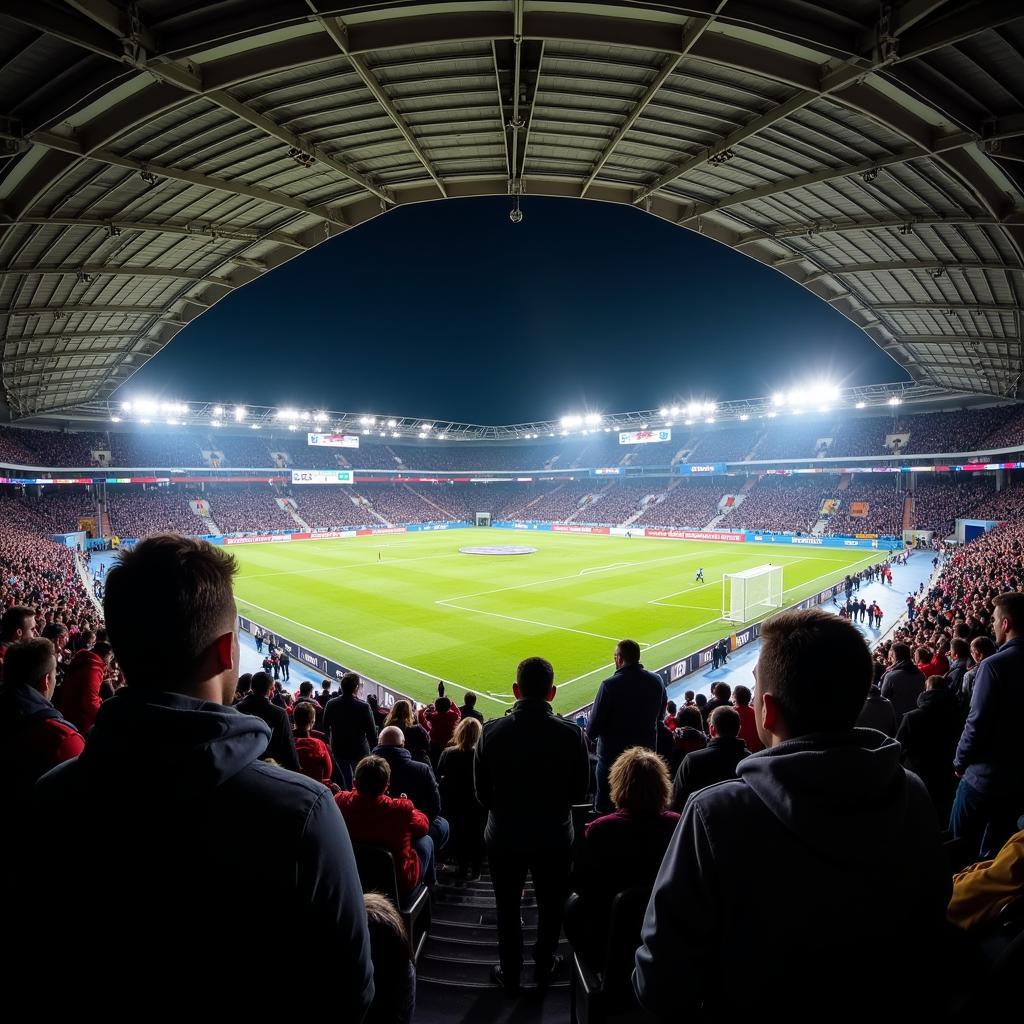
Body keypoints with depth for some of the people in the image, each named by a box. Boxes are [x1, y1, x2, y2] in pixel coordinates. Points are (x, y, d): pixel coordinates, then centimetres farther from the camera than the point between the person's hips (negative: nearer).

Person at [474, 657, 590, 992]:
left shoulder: (492, 731, -19)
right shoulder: (572, 733, -20)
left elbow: (482, 793, -8)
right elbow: (579, 793, -8)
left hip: (504, 835, 0)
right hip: (555, 836, 0)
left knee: (507, 907, 22)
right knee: (550, 905, 25)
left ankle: (510, 973, 39)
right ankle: (544, 965, 44)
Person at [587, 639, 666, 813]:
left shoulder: (610, 685, -23)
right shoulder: (657, 681, -6)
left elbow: (595, 723, -17)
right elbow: (659, 716, 8)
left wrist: (591, 735, 5)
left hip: (613, 753, -5)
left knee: (605, 805, 13)